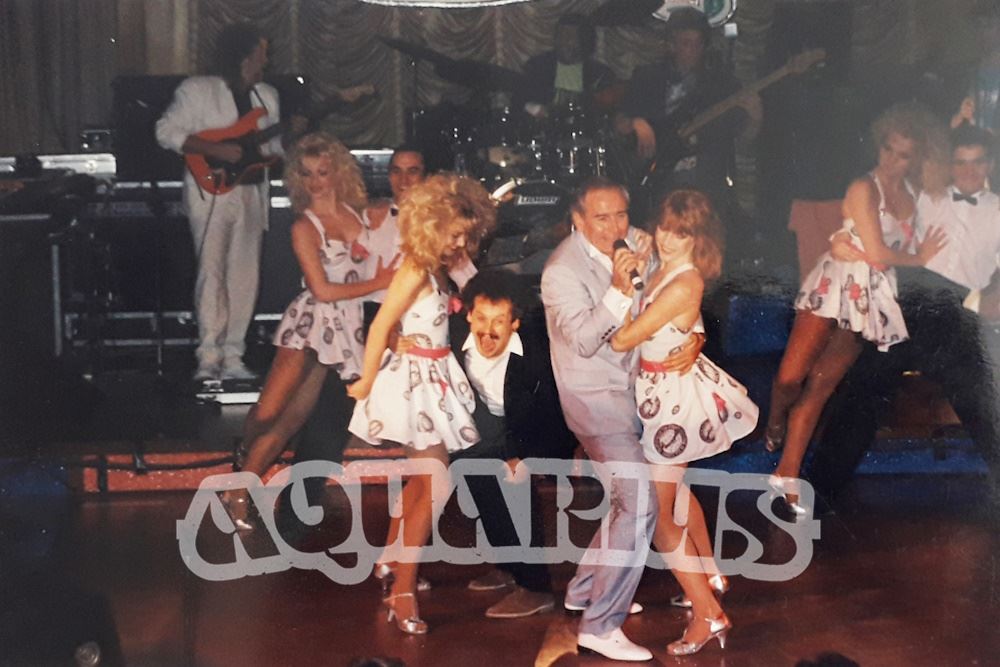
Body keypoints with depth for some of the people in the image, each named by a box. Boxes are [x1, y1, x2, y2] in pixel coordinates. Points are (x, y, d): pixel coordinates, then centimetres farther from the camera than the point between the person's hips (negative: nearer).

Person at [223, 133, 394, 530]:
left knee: (291, 420, -1)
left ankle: (242, 488, 12)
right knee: (266, 414, -14)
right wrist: (377, 284, -5)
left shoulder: (356, 214, 11)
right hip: (310, 322, -4)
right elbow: (322, 290, -7)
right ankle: (239, 490, 7)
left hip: (346, 328, 4)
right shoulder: (304, 227, -2)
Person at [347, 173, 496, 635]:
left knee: (422, 478, 21)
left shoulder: (436, 269, 6)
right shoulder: (416, 272, -22)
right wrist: (368, 382, -15)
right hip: (413, 378, -10)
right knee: (436, 485, -8)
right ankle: (402, 591, -1)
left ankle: (389, 561, 38)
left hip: (431, 377, 10)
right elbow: (380, 328, -21)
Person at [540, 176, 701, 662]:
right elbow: (584, 341, -27)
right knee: (639, 505, -15)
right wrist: (619, 289, -36)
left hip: (628, 387, 8)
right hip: (594, 397, -8)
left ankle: (586, 589, 35)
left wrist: (694, 338, -8)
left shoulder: (636, 243, -2)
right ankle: (600, 626, -7)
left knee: (628, 497, 18)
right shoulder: (562, 271, -19)